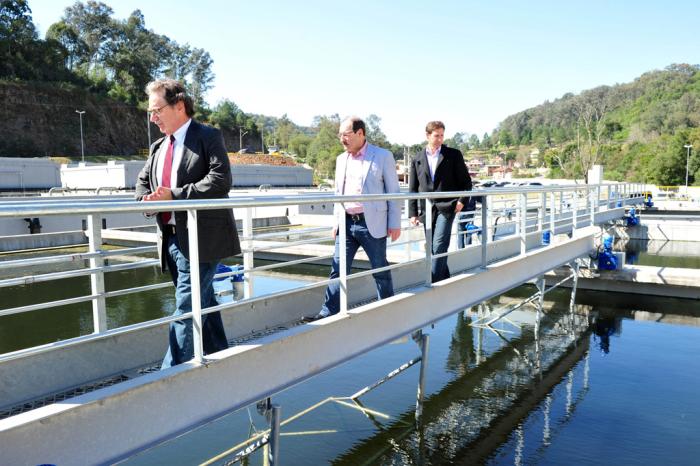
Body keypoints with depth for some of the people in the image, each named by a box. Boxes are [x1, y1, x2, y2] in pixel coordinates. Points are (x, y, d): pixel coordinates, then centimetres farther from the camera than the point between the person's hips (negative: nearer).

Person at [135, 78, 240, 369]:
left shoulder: (208, 137, -5)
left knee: (187, 306, -9)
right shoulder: (158, 147, 18)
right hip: (171, 238, 8)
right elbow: (142, 181, 24)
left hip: (200, 238, -8)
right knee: (203, 303, 15)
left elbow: (220, 180, -18)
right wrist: (146, 199, 0)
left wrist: (174, 195, -19)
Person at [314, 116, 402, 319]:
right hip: (347, 223, 5)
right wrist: (336, 222, 14)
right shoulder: (341, 159, 13)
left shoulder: (383, 156, -3)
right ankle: (328, 313, 6)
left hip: (371, 224, -4)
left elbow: (393, 192, -2)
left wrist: (395, 223, -6)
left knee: (380, 270, 7)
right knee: (338, 269, 1)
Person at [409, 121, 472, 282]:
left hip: (446, 207, -3)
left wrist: (462, 200, -7)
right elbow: (413, 189, 9)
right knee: (432, 247, 7)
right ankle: (445, 280, 21)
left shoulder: (453, 155, 3)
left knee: (439, 245, -15)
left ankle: (434, 284, -12)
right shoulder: (417, 159, 9)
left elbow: (466, 181, 7)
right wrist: (413, 213, 3)